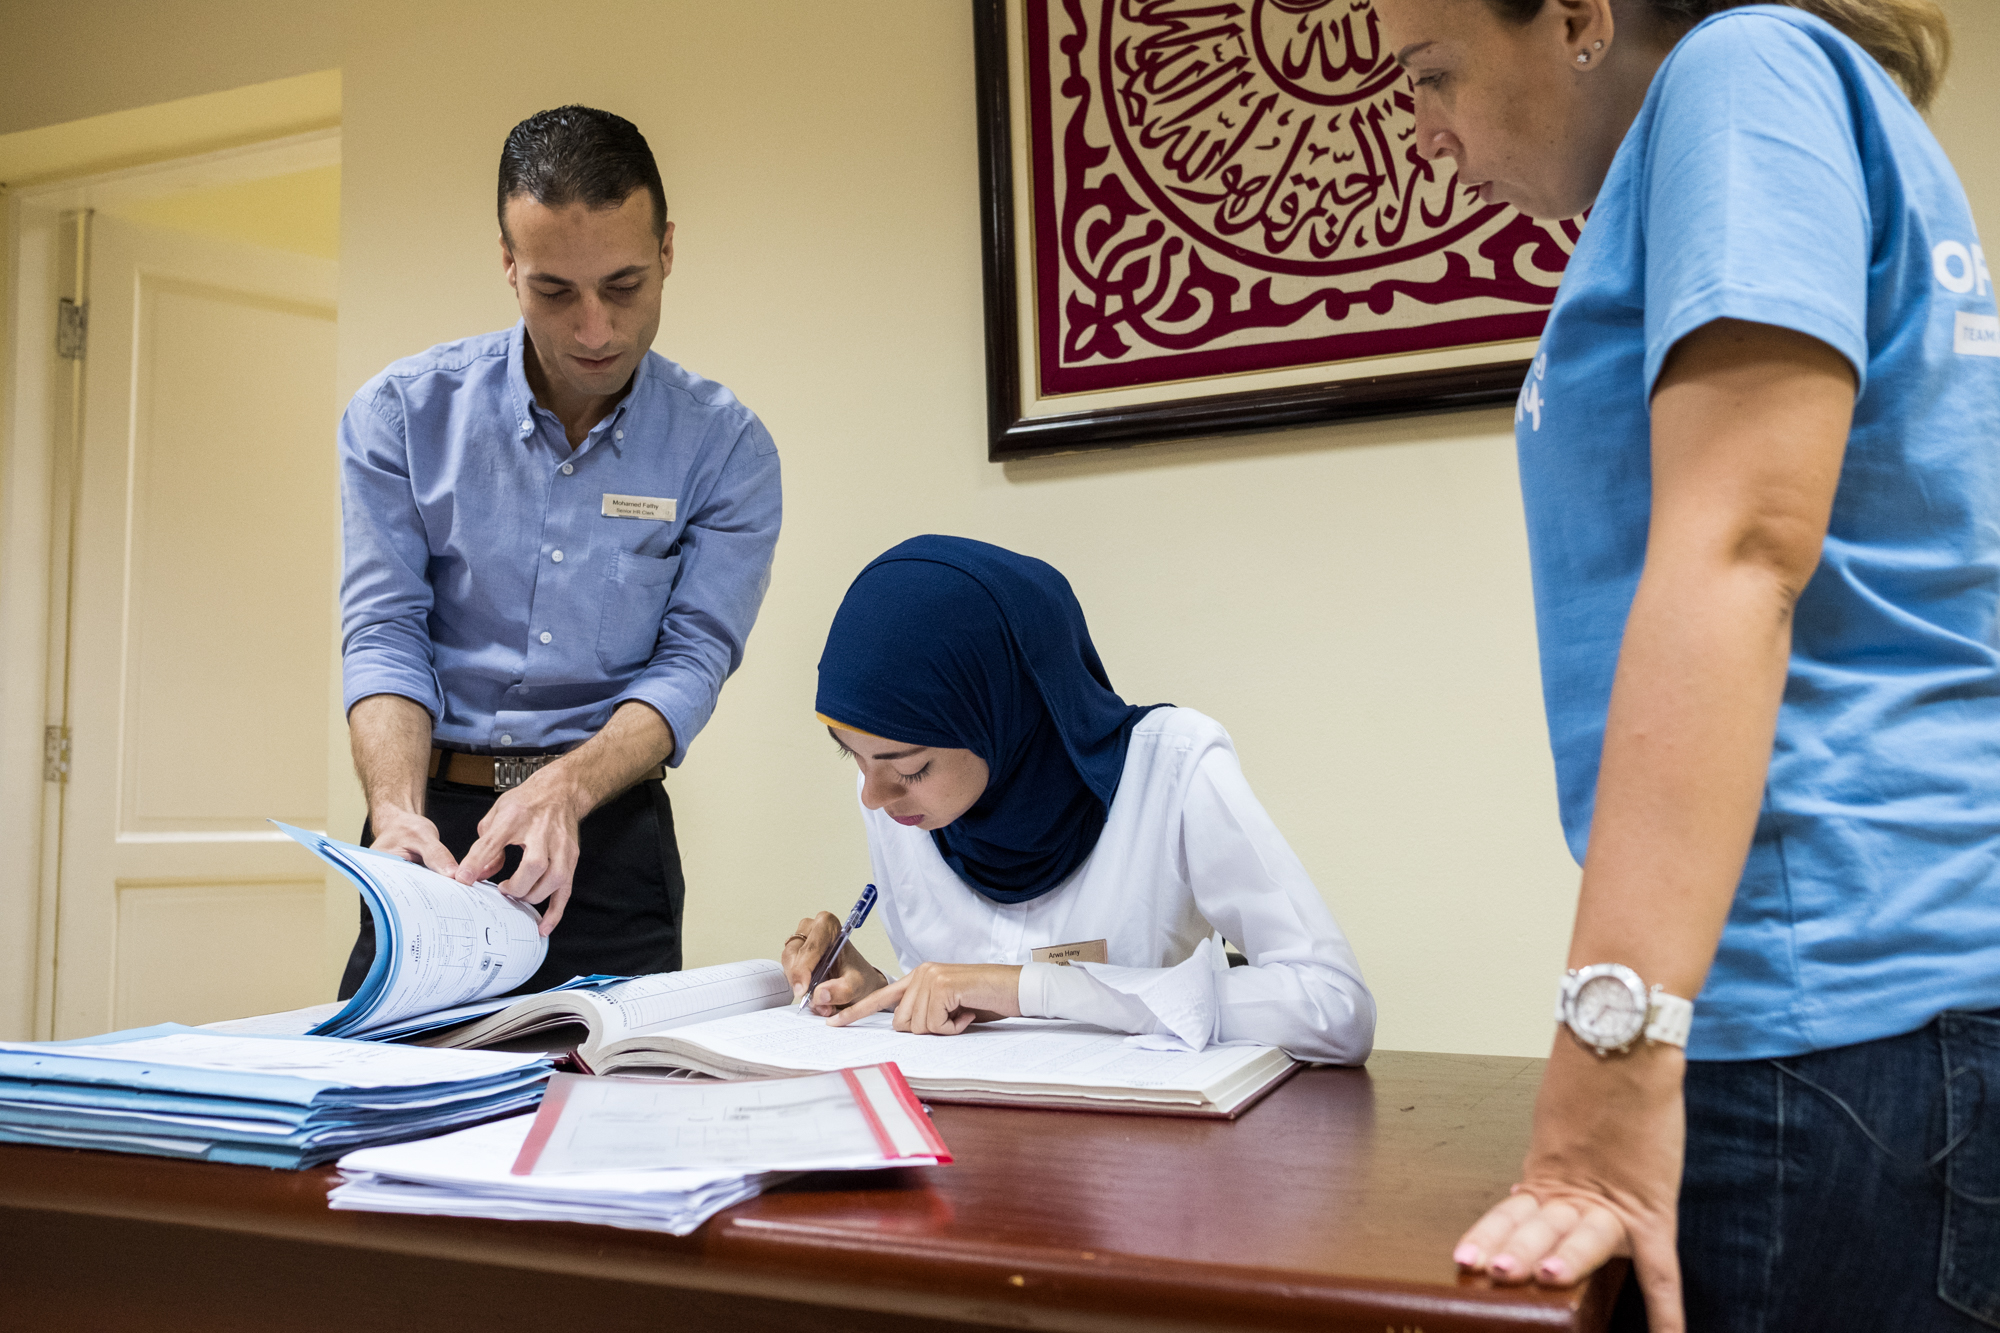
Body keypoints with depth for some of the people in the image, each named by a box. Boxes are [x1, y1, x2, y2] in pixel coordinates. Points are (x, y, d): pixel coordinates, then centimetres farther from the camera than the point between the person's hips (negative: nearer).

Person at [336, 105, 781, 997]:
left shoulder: (726, 446, -2)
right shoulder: (402, 413, 1)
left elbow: (691, 662, -8)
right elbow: (386, 633, -4)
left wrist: (563, 790, -26)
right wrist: (397, 810, -23)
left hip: (610, 833, 0)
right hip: (437, 821, 1)